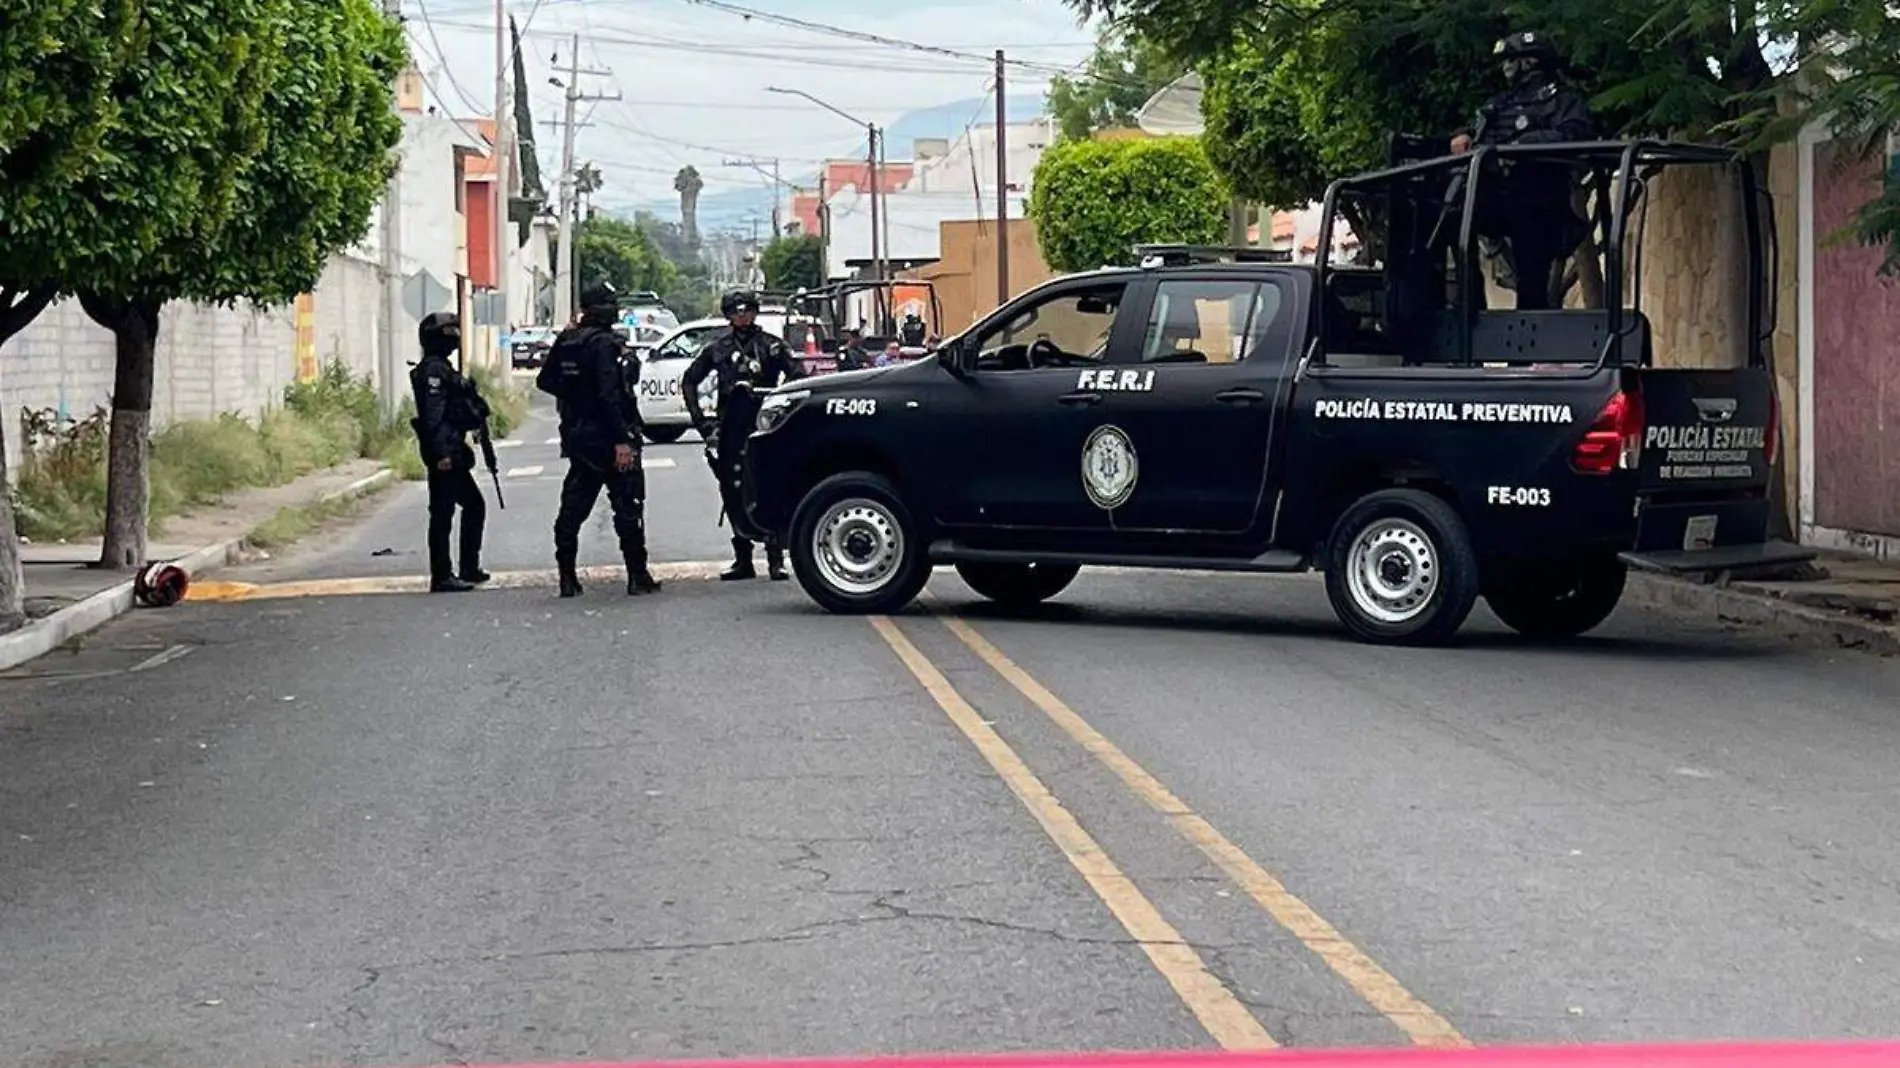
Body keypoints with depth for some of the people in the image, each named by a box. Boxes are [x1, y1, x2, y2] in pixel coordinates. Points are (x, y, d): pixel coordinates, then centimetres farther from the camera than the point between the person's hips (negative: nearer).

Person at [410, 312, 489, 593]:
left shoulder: (442, 368, 18)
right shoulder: (433, 370, -13)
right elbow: (433, 414, -21)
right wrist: (441, 452, -26)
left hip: (453, 454, 11)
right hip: (444, 454, -11)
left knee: (474, 505, 16)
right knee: (443, 512, -7)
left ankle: (469, 570, 21)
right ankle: (441, 577, -5)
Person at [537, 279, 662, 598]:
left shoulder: (566, 341, 6)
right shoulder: (603, 344, -17)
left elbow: (545, 380, 16)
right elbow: (610, 394, -23)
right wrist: (622, 440, -23)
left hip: (577, 437, 7)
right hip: (606, 437, -7)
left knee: (572, 508, 10)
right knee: (628, 507, 0)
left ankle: (567, 577, 10)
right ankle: (637, 575, 0)